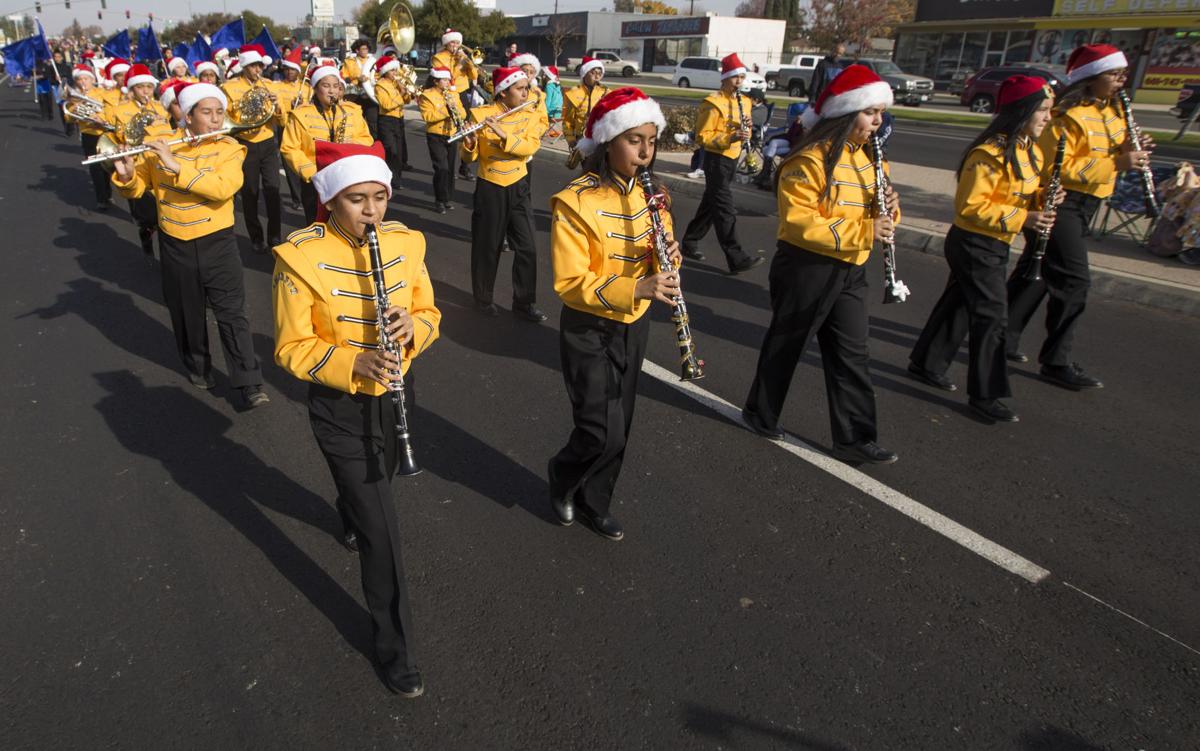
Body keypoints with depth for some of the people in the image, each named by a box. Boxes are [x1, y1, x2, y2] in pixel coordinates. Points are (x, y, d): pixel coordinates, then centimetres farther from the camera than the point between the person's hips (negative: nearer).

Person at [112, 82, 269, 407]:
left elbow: (223, 188, -25)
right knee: (186, 312, 15)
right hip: (175, 245, 3)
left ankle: (250, 383, -3)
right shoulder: (161, 147, 0)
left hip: (217, 242, -2)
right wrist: (125, 173, -18)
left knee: (232, 313, -5)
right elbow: (136, 189, 4)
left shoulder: (229, 148, -7)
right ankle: (197, 365, 37)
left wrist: (177, 165, -29)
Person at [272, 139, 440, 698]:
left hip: (395, 394, 5)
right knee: (382, 532, -2)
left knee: (377, 483, 30)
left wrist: (413, 326, -21)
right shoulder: (300, 257, -19)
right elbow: (291, 348, -15)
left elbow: (429, 312, 3)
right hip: (340, 408, -5)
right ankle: (396, 651, 17)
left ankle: (352, 520, 68)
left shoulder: (404, 243, -6)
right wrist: (353, 363, -32)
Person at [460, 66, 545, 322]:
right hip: (489, 188, -2)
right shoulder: (481, 114, -7)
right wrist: (469, 144, -29)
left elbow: (531, 146, -17)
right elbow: (470, 157, -7)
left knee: (527, 248, 1)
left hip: (518, 187, 3)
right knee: (487, 247, 6)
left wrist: (504, 135, -30)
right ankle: (483, 299, 24)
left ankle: (525, 302, 13)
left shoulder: (530, 117, 1)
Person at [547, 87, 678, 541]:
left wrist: (669, 257, -15)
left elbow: (661, 252, 10)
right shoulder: (576, 202, -19)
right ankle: (562, 480, 26)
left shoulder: (652, 193, 1)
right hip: (588, 330, -6)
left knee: (619, 429, 15)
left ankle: (594, 502, 37)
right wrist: (637, 288, -33)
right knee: (602, 432, -7)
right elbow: (570, 282, -21)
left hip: (634, 325, 6)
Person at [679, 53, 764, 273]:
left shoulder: (744, 102, 12)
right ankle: (736, 259, -12)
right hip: (716, 159, -8)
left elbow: (745, 129, 19)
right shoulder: (713, 103, -13)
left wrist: (745, 133, -5)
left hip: (732, 159, 8)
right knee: (725, 209, -10)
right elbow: (702, 137, -16)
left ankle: (690, 243, 28)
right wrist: (730, 137, -26)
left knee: (710, 203, 15)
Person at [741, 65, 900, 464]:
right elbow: (798, 223, -26)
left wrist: (886, 209, -7)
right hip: (807, 269, -8)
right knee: (786, 344, 9)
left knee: (851, 354, 8)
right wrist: (863, 230, -29)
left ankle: (853, 438, 16)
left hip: (850, 271, 8)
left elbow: (869, 211, 17)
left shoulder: (865, 156, 10)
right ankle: (760, 413, 30)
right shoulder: (810, 160, -17)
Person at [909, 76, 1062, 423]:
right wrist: (1022, 218, -27)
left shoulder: (1030, 151, 9)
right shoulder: (990, 155, -22)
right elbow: (971, 206, -23)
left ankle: (926, 364, 33)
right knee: (993, 316, -6)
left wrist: (1043, 204, -4)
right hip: (974, 245, -9)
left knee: (959, 305, 18)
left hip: (993, 246, 10)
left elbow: (1025, 196, 18)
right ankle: (985, 395, 3)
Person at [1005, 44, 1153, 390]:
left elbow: (1108, 154, 18)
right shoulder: (1069, 115, -17)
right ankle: (1057, 362, 0)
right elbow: (1058, 167, -23)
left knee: (1037, 273, 14)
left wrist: (1130, 151, -4)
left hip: (1084, 204, 9)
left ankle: (1004, 338, 24)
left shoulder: (1111, 111, 12)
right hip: (1059, 203, -9)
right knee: (1074, 280, -9)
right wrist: (1116, 163, -25)